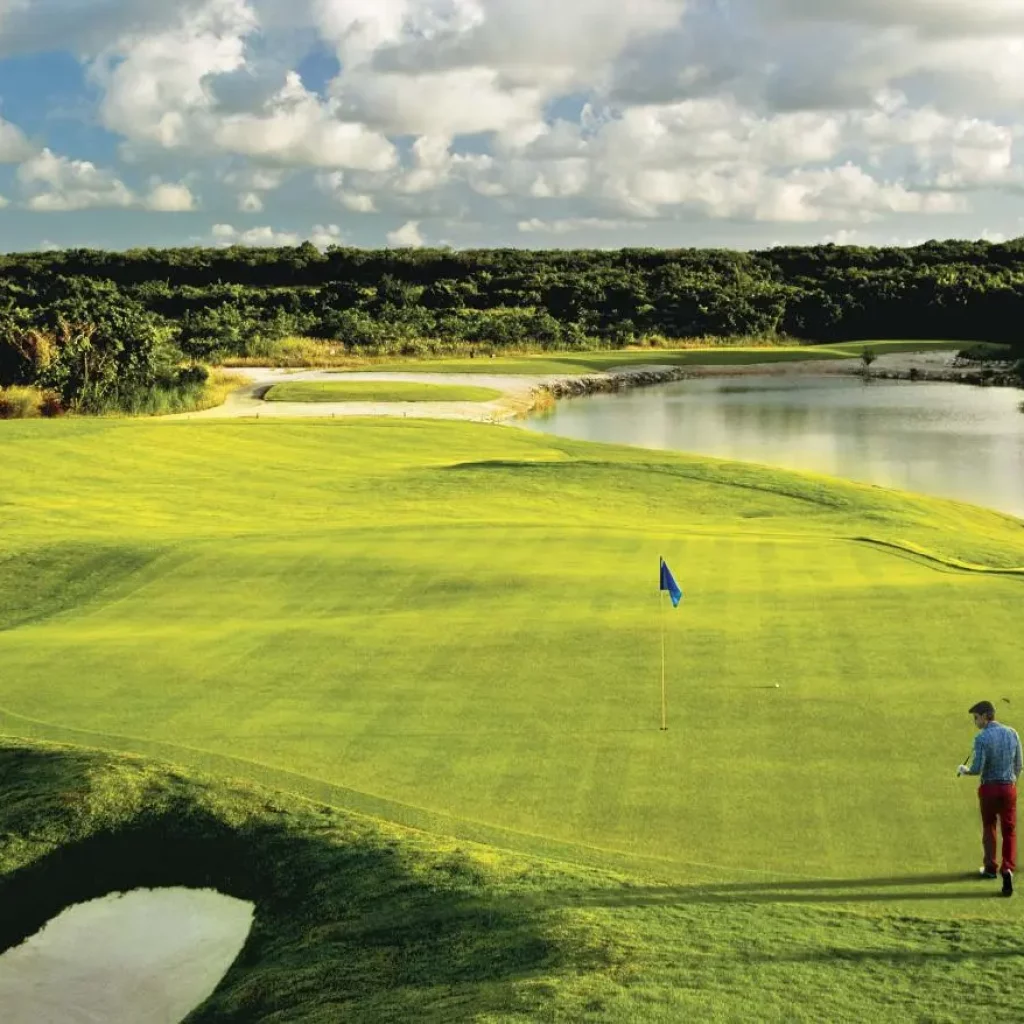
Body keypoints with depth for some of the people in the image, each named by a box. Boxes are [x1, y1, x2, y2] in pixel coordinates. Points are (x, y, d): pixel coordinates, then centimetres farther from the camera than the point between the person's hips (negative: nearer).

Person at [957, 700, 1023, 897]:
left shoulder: (982, 738, -16)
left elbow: (977, 770, -18)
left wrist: (964, 770, 3)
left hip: (989, 788, -3)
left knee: (989, 828, 18)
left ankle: (991, 868, 28)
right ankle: (1008, 869, -13)